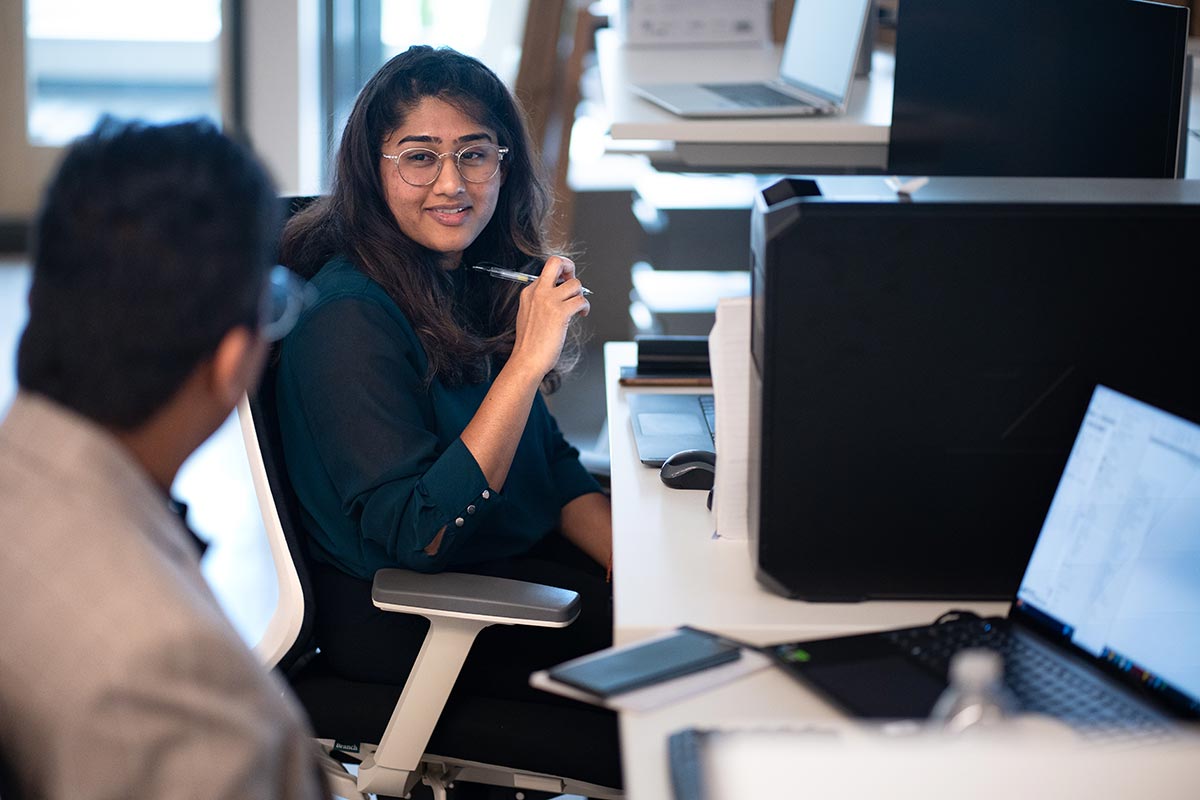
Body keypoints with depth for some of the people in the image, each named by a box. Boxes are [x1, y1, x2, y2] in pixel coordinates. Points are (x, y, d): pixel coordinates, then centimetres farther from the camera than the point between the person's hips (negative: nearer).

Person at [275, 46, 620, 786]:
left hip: (516, 559, 8)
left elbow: (552, 465, 11)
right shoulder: (350, 320, -20)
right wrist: (527, 359, -28)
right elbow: (414, 536, -25)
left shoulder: (479, 278, 4)